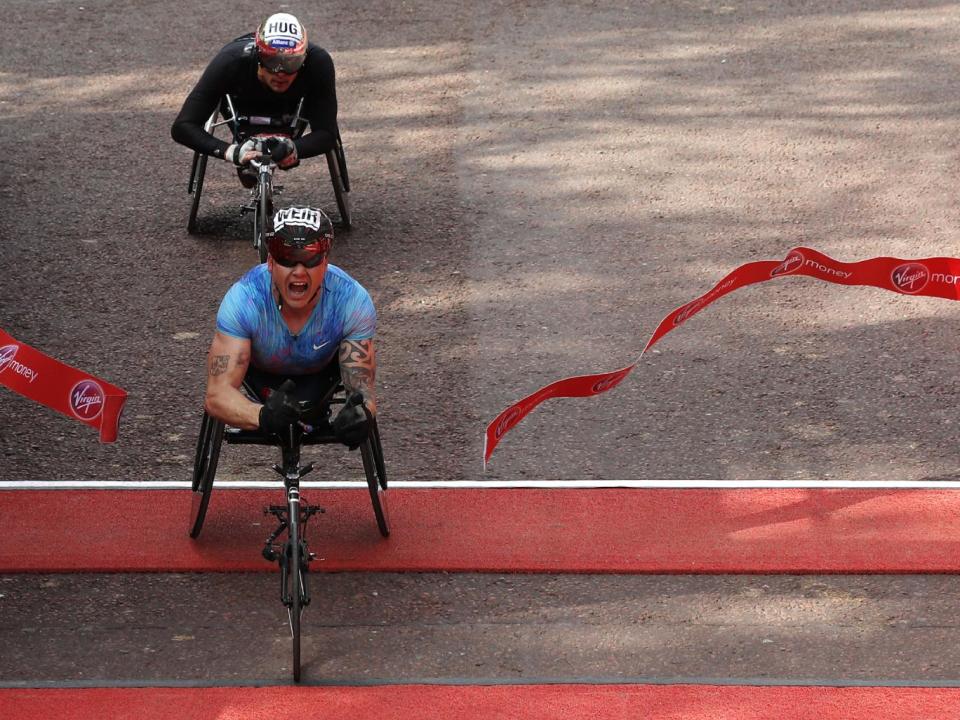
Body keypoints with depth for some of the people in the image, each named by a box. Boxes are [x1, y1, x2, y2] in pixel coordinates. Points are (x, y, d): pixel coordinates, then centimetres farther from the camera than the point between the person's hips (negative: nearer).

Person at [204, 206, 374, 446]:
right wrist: (263, 416, -67)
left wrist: (362, 413, -60)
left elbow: (361, 386, -34)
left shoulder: (354, 301, -36)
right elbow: (217, 394, -45)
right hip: (261, 370, 0)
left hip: (320, 369, 0)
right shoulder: (243, 300, -40)